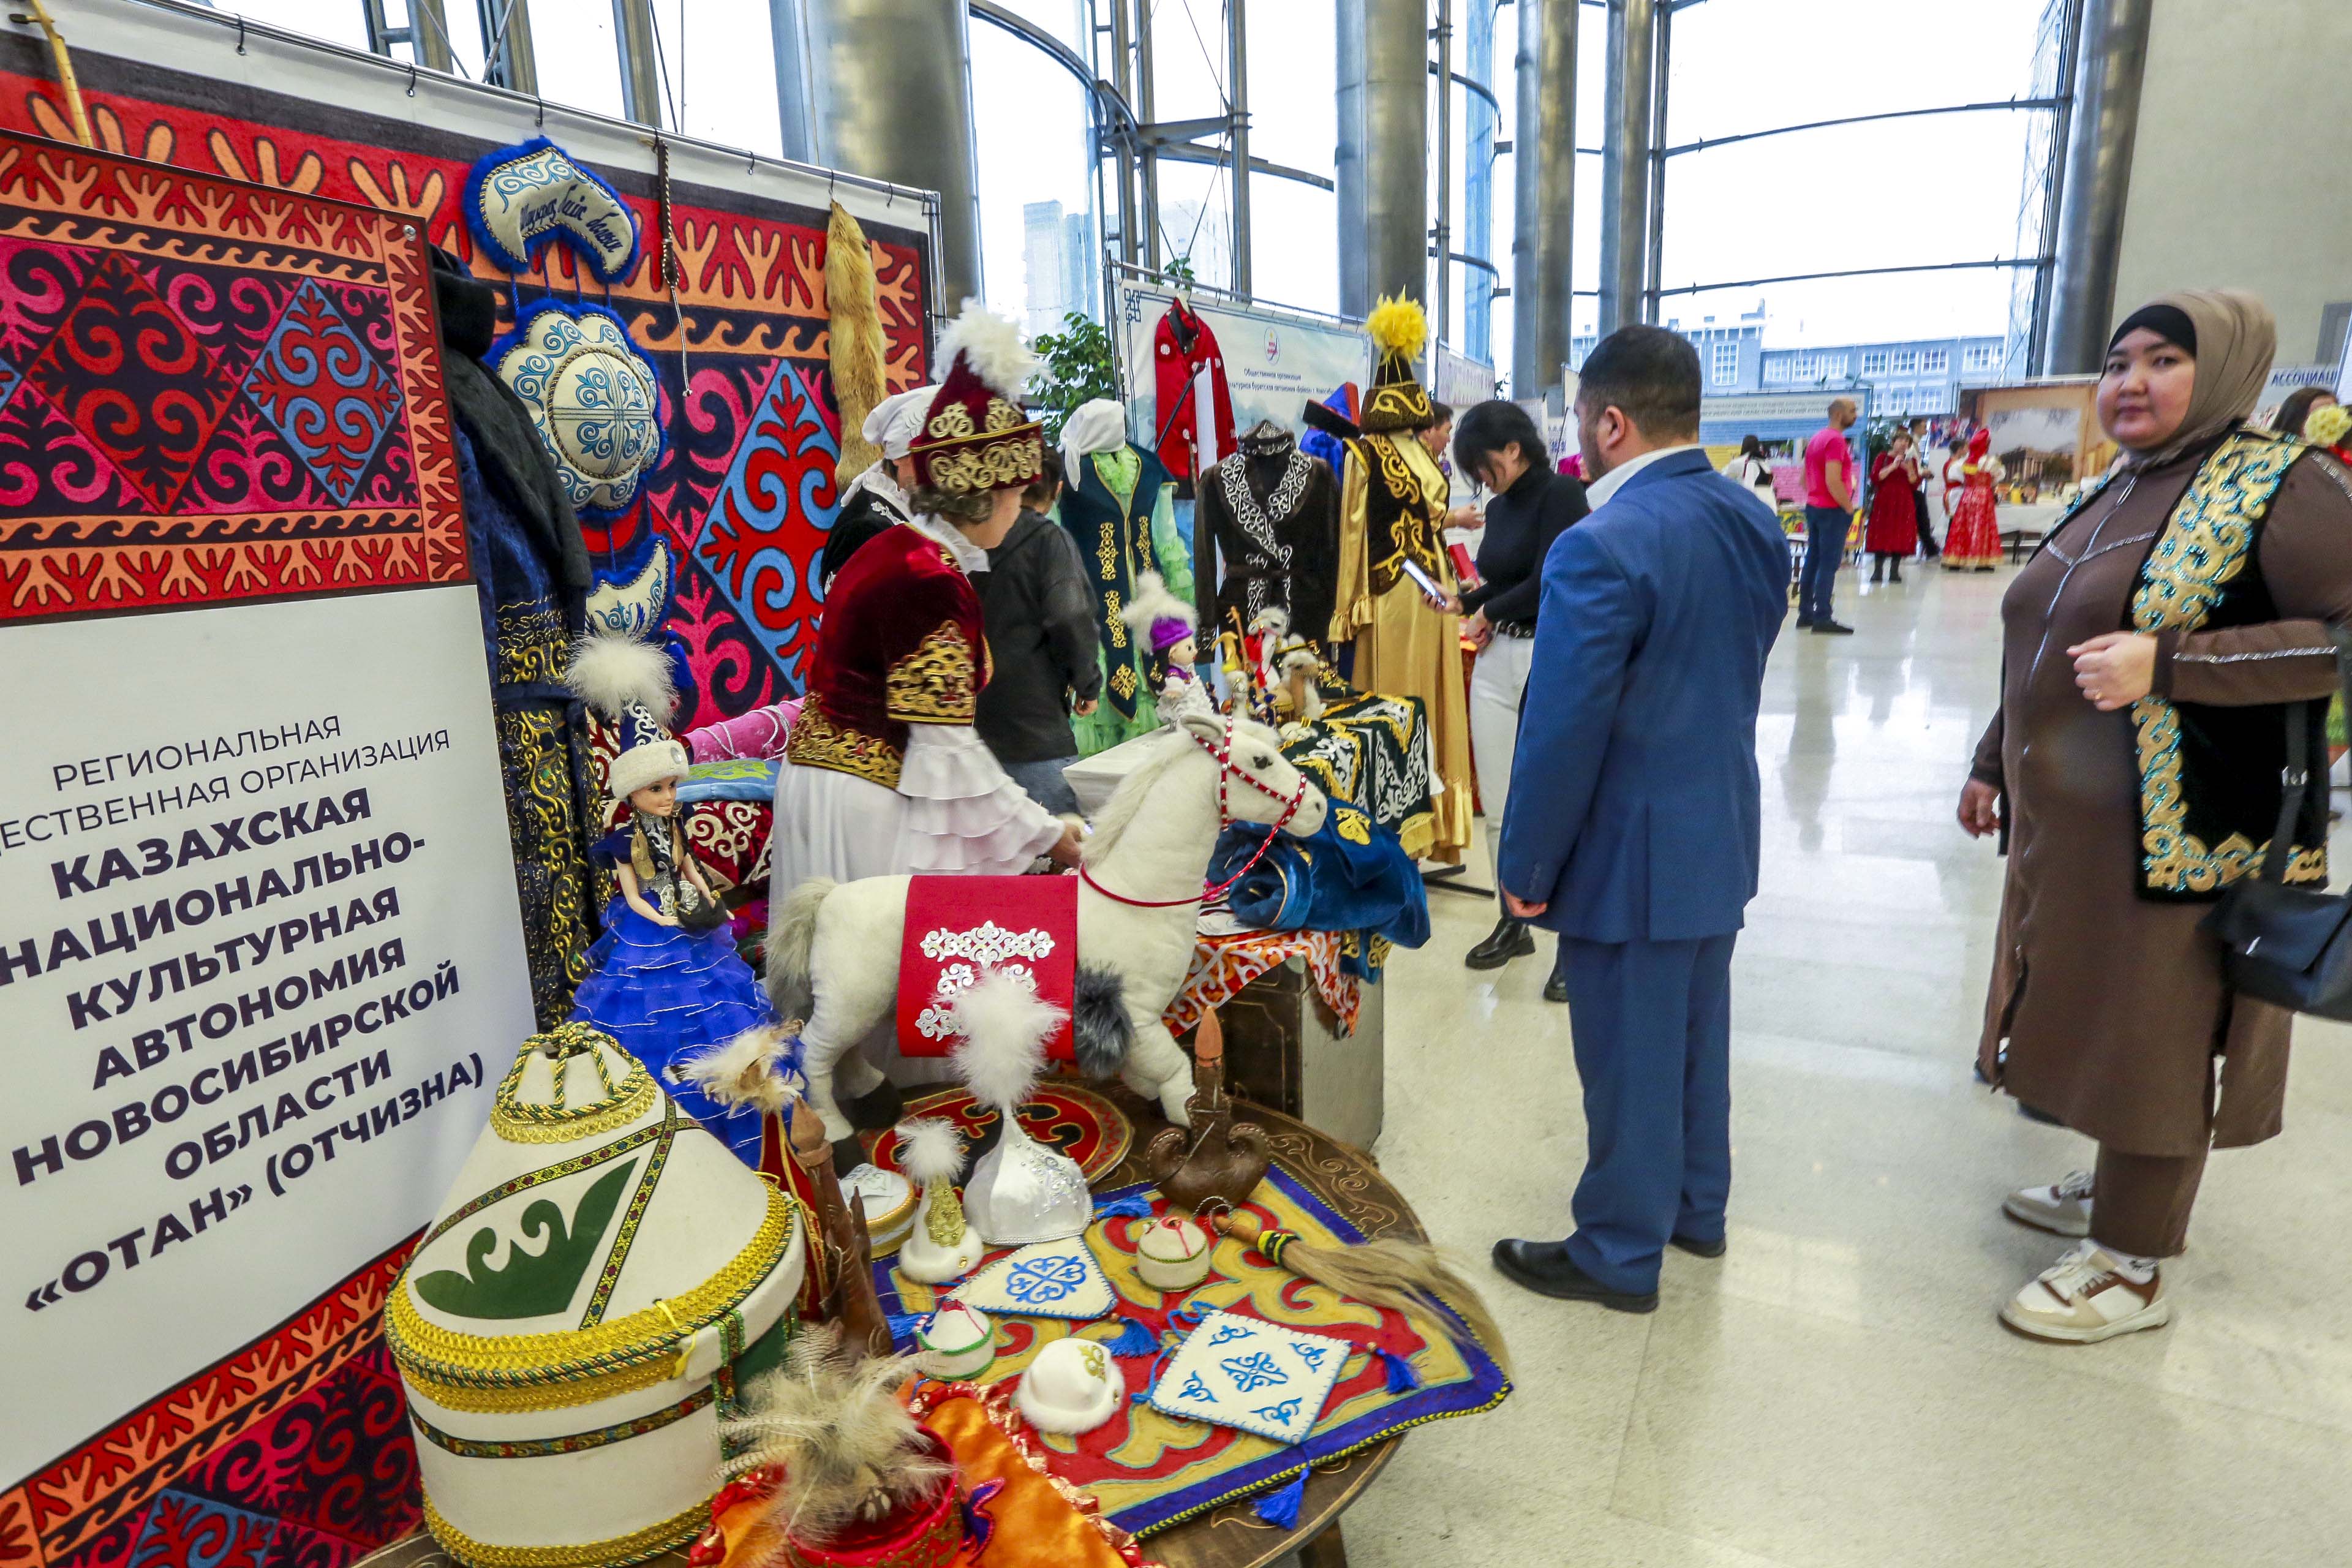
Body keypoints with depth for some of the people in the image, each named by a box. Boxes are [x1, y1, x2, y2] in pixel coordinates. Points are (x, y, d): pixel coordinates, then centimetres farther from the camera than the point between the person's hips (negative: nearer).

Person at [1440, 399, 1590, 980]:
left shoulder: (1561, 493, -9)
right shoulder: (1499, 507, 14)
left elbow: (1546, 583, -17)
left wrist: (1488, 612, -5)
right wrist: (1462, 601, 3)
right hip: (1497, 661, 7)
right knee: (1498, 804, 10)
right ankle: (1512, 924, 25)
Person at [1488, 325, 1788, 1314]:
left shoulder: (1604, 546, -25)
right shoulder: (1755, 522, 2)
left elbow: (1564, 732, -23)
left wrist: (1527, 867, -13)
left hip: (1632, 853, -8)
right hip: (1721, 831, 8)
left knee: (1629, 1058, 7)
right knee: (1697, 1032, 23)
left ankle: (1620, 1256, 26)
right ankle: (1697, 1207, 42)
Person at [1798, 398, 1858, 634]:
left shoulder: (1816, 438, 14)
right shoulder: (1836, 440, -15)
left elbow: (1805, 478, 20)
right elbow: (1833, 482, -22)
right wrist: (1849, 508, -14)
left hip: (1813, 506, 9)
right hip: (1832, 509, -9)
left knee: (1812, 561, 11)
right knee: (1829, 564, -7)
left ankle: (1805, 614, 15)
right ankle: (1822, 618, -8)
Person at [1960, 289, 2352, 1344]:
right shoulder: (2110, 500, 12)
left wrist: (2166, 663, -26)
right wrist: (1994, 765, 18)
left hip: (2180, 834, -7)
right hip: (2067, 825, 7)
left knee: (2152, 1033, 3)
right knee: (2094, 1015, 18)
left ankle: (2132, 1266, 18)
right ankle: (2115, 1187, 38)